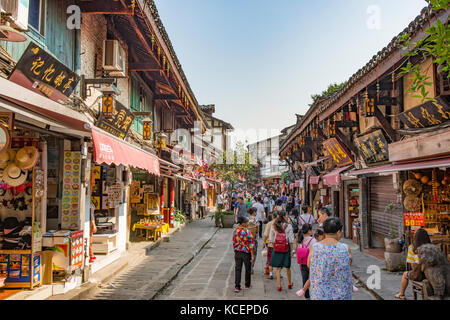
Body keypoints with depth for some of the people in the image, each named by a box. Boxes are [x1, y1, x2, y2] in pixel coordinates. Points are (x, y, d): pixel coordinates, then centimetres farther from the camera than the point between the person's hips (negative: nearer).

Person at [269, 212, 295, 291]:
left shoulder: (274, 226, -2)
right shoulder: (288, 226, -8)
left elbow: (271, 238, 2)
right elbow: (291, 239, -6)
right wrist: (291, 250, 1)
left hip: (276, 248, 1)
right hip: (286, 248, -1)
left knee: (278, 268, 7)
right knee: (288, 267, 16)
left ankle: (279, 285, 7)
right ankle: (289, 284, 32)